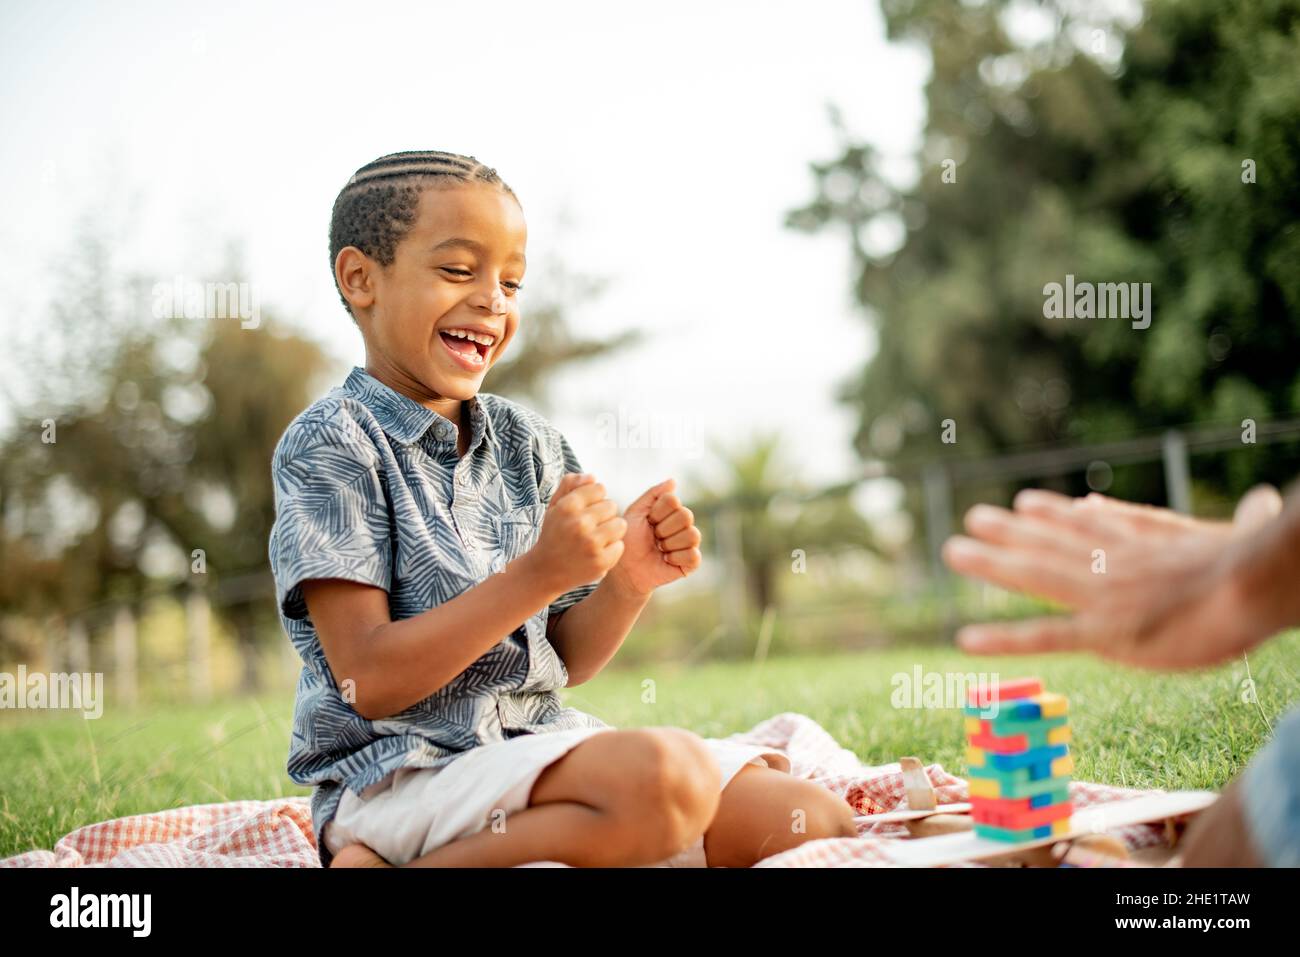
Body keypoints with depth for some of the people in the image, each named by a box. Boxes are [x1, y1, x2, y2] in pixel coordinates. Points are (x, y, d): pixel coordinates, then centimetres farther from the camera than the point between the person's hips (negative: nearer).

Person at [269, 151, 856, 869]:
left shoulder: (527, 441, 11)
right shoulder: (330, 444, -8)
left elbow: (564, 662, 14)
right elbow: (371, 682, -16)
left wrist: (629, 581, -7)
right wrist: (540, 574, -21)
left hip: (537, 742, 7)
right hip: (399, 776, -7)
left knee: (808, 819, -7)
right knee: (663, 776, -33)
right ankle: (386, 865, -14)